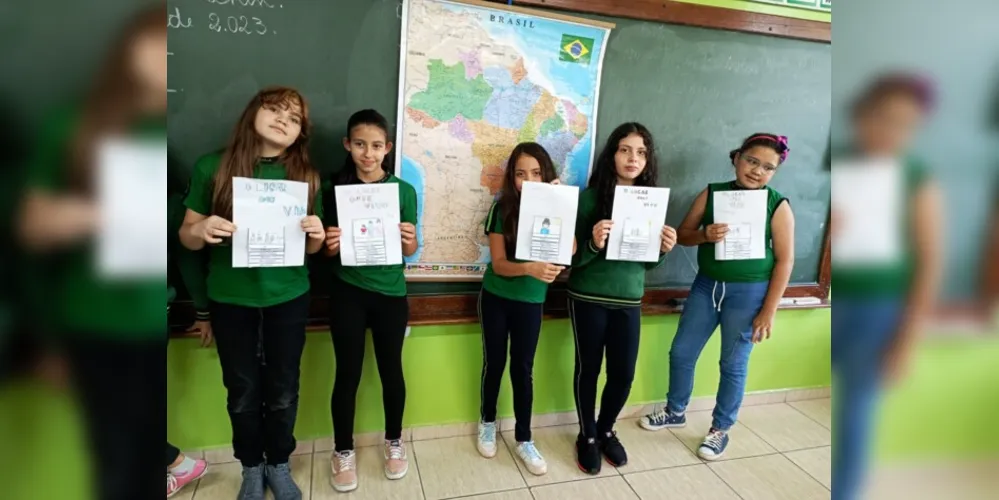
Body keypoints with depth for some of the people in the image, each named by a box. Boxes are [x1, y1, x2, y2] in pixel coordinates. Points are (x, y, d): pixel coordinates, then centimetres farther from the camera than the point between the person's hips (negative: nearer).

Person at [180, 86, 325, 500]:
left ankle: (278, 464, 36)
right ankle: (251, 467, 36)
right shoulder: (212, 167, -6)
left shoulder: (306, 176, -3)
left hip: (288, 297, 1)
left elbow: (311, 248, 5)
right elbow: (186, 235, 0)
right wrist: (201, 231, -22)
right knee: (242, 390, 13)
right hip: (230, 298, 0)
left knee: (283, 388, 12)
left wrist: (316, 234, -18)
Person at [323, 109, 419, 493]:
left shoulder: (404, 191, -2)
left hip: (390, 293, 0)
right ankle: (343, 451, 28)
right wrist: (330, 245, -19)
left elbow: (409, 251, 1)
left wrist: (410, 239, -20)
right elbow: (329, 249, 4)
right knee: (348, 373, 8)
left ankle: (394, 442, 34)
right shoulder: (336, 190, -2)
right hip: (348, 293, 0)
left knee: (391, 370, 12)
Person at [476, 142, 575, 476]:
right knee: (494, 363, 13)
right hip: (495, 298, 0)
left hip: (531, 301, 1)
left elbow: (570, 251, -20)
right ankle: (487, 423, 35)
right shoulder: (502, 209, -12)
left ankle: (524, 440, 22)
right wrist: (530, 269, -35)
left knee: (523, 369, 7)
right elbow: (499, 263, -16)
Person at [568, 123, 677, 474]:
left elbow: (648, 263, 9)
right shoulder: (590, 197, -11)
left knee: (624, 373, 11)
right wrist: (594, 244, -30)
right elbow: (572, 258, -11)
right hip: (588, 299, -3)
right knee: (588, 368, 10)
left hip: (629, 301, 4)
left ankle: (606, 430, 37)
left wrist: (664, 250, -11)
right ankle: (587, 436, 32)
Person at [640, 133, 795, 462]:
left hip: (748, 292, -3)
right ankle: (675, 412, 35)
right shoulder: (712, 193, -2)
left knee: (733, 364, 9)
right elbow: (682, 235, 2)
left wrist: (768, 311, -11)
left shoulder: (778, 205, -9)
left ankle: (721, 429, 30)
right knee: (681, 353, 12)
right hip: (706, 285, 4)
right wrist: (704, 235, -21)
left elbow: (784, 260, -8)